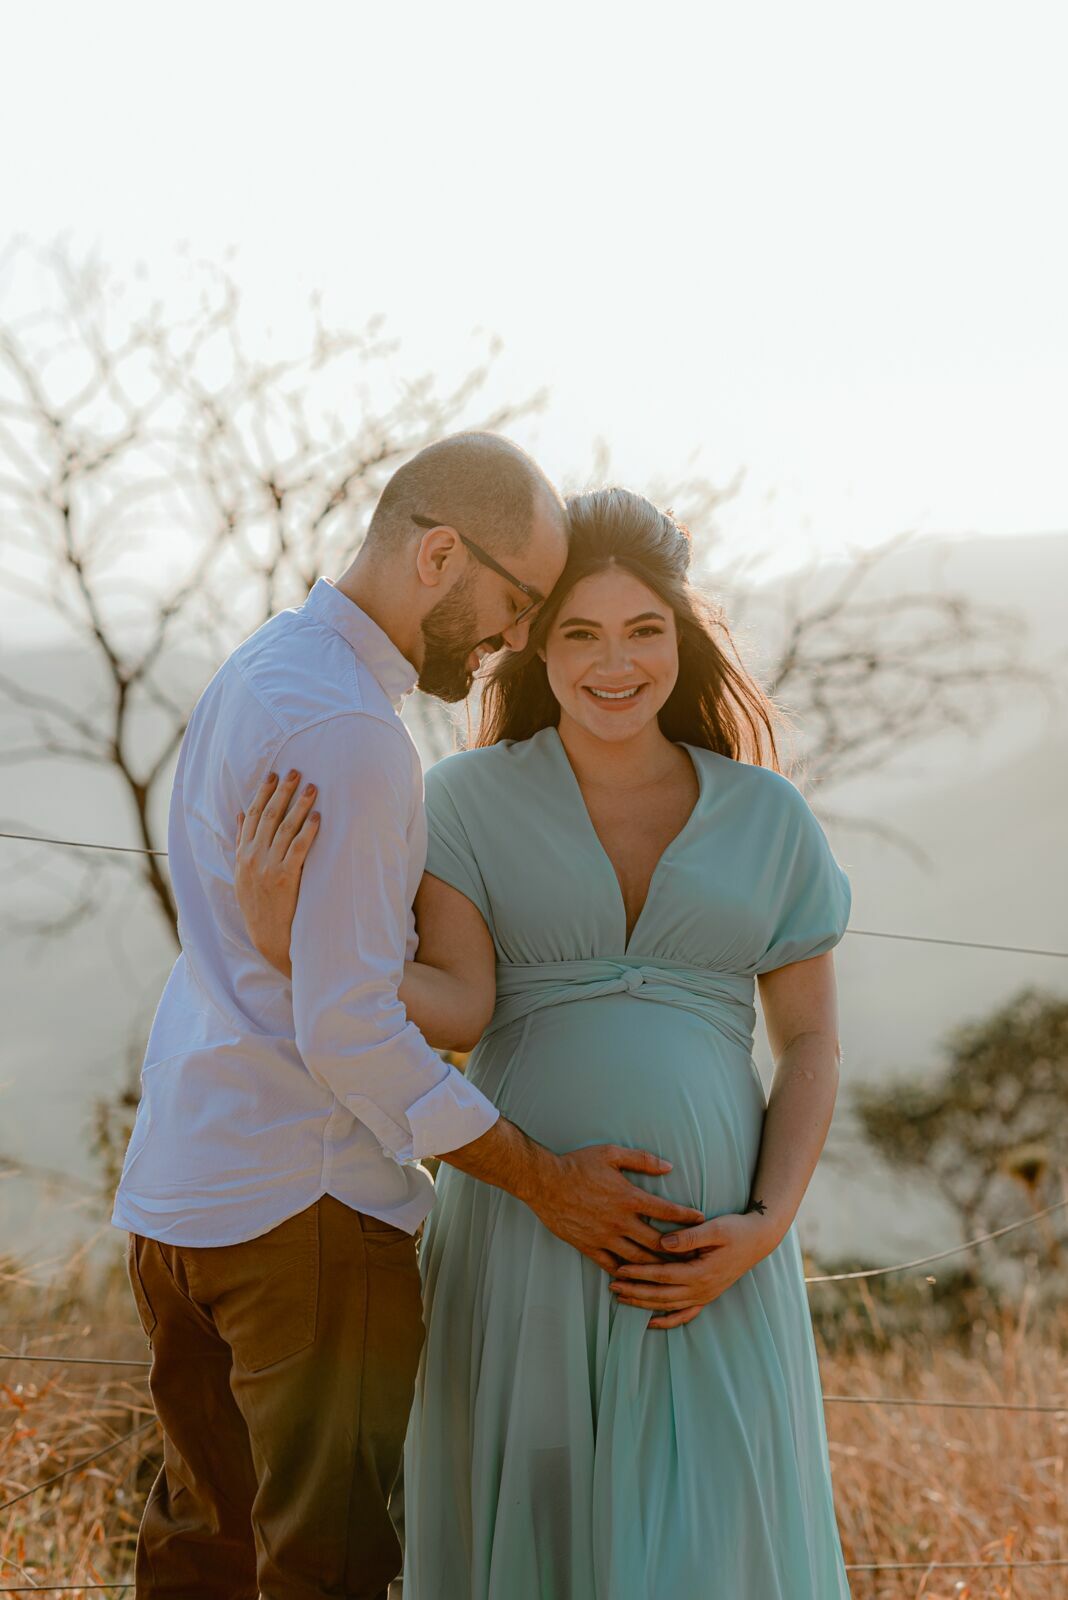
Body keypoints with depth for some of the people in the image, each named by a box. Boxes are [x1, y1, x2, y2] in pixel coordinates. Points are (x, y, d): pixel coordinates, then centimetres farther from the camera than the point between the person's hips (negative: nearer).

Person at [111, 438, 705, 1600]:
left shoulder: (258, 671, 13)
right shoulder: (345, 732, -19)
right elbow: (348, 1031, -22)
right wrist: (546, 1183, -15)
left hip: (174, 1193, 10)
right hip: (306, 1202, -10)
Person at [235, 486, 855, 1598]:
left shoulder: (765, 816, 4)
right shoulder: (470, 800, 0)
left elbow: (813, 1044, 6)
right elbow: (457, 1008, -13)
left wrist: (767, 1229, -8)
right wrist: (291, 940, -30)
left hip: (698, 1250, 1)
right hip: (521, 1238, 0)